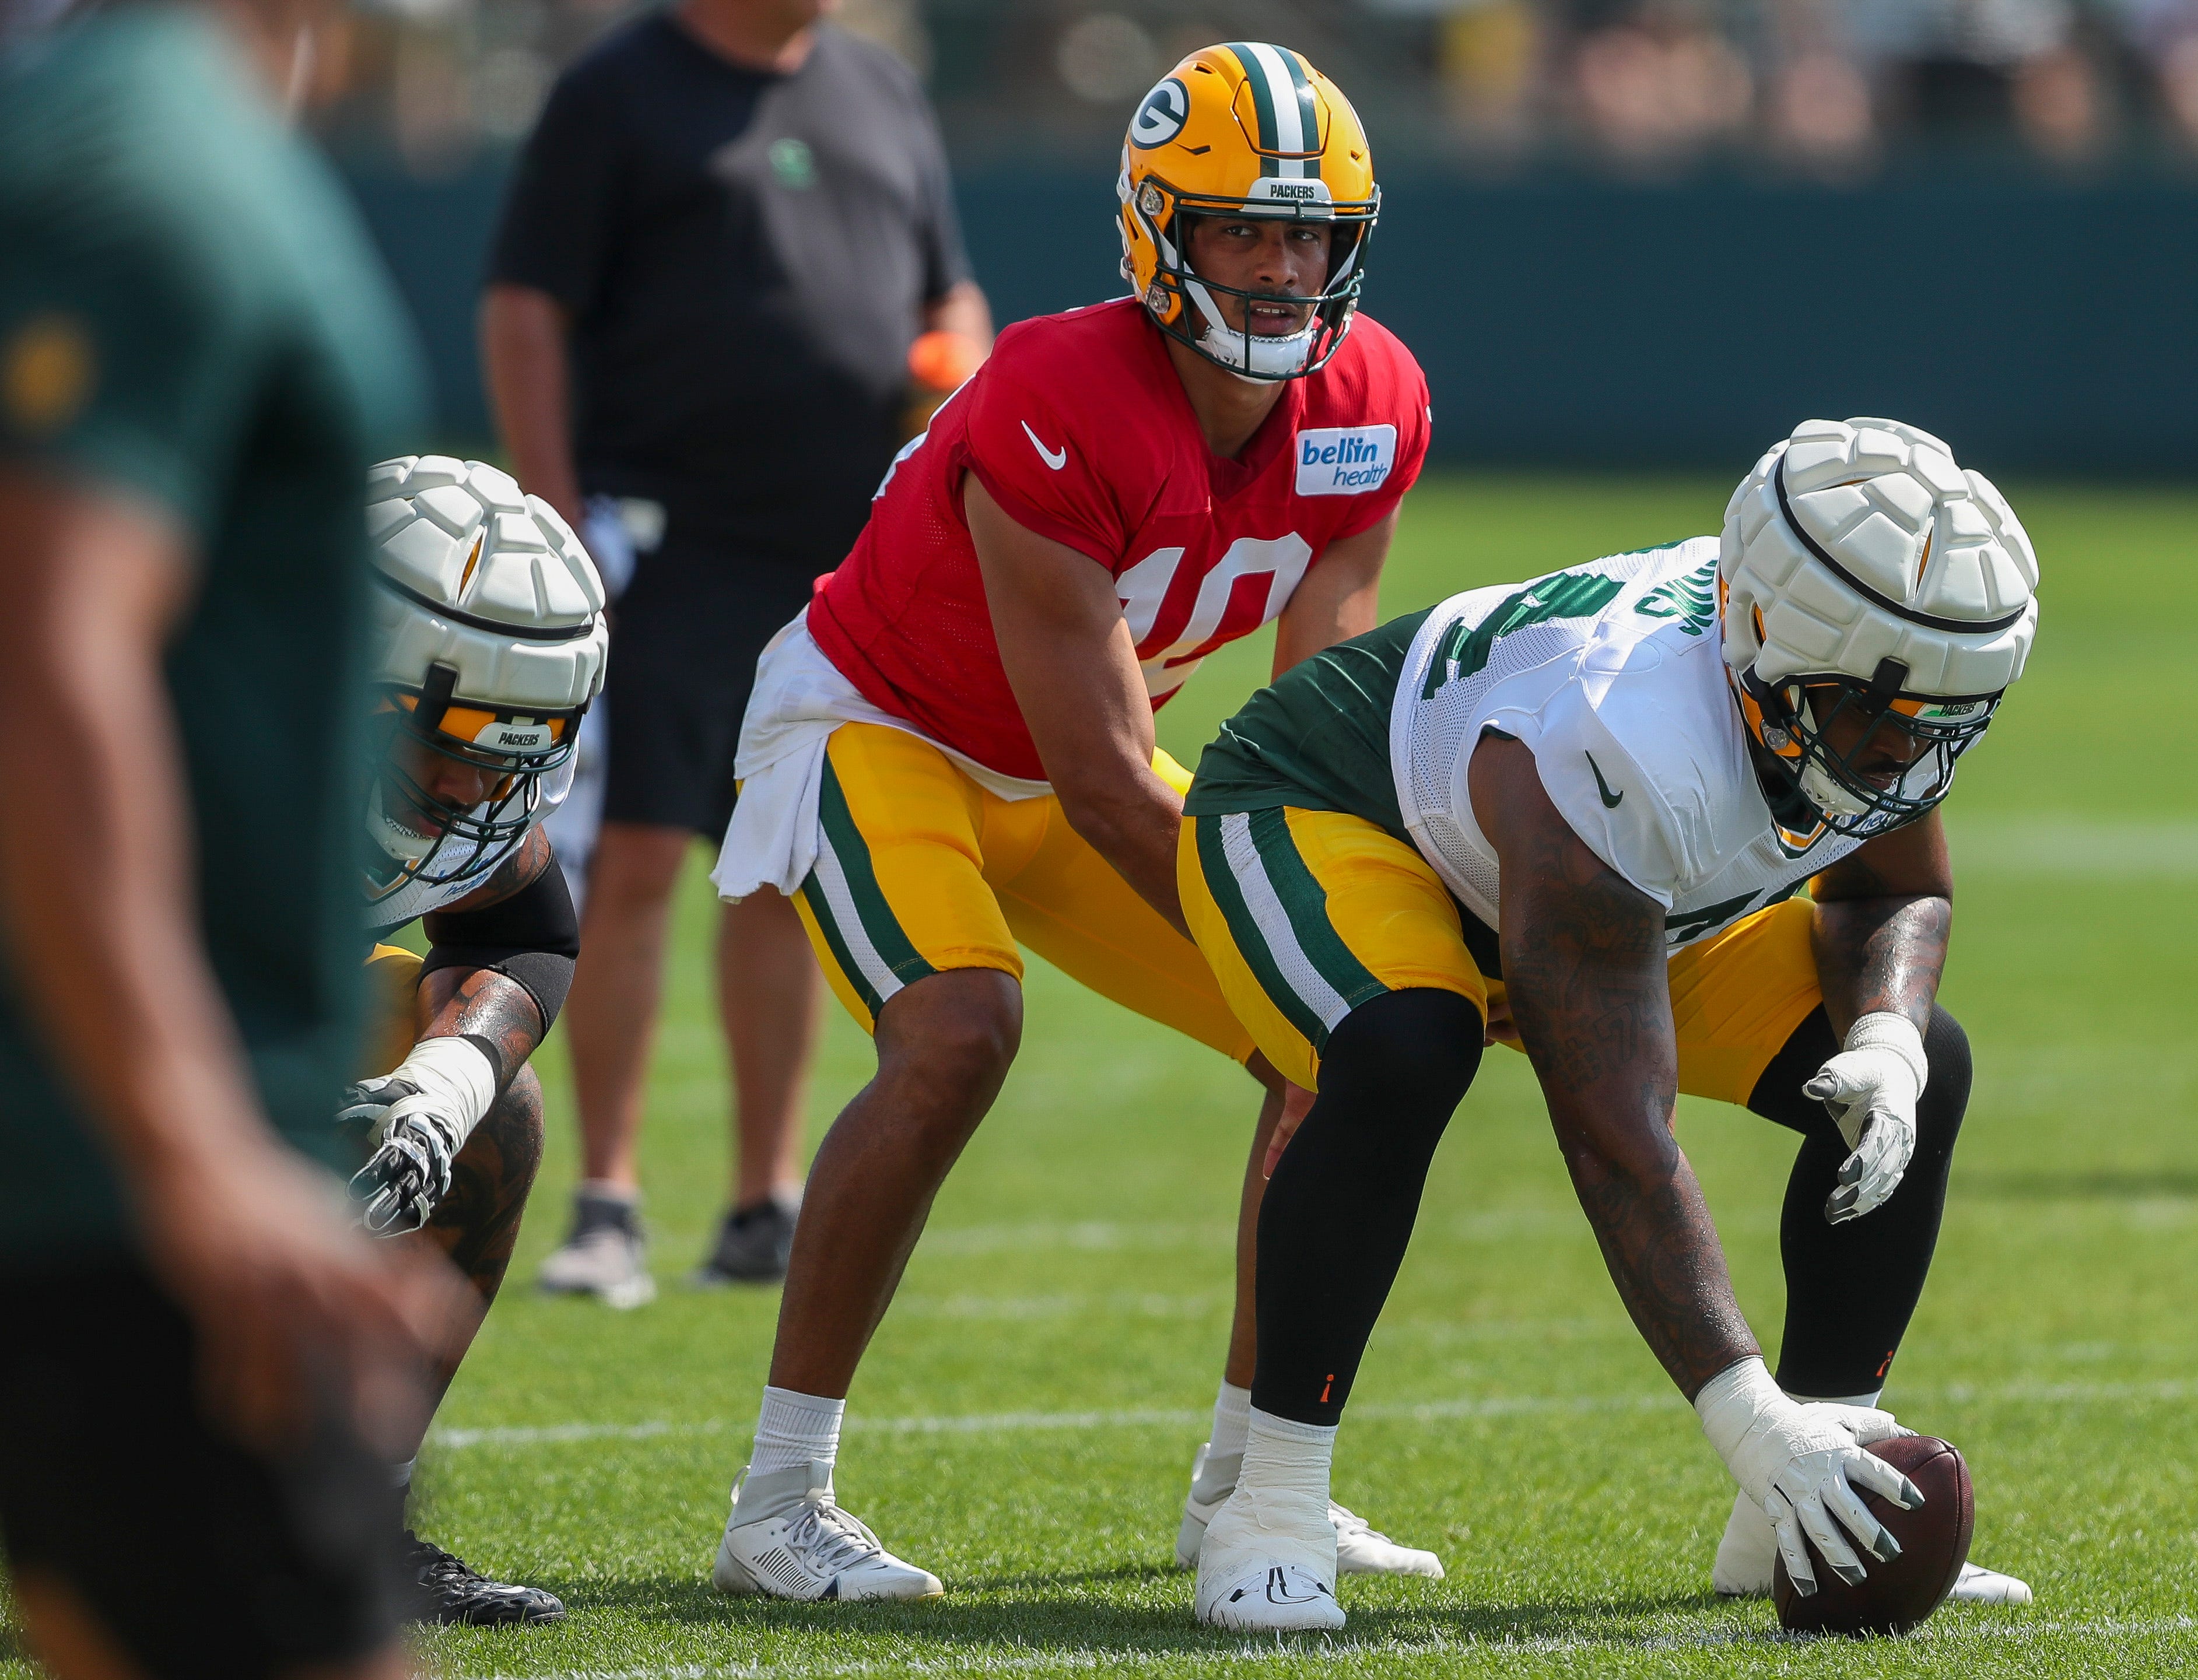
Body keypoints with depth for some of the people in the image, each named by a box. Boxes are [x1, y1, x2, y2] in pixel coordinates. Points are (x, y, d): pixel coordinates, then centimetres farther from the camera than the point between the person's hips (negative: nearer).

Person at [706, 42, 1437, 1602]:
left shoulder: (1368, 410, -13)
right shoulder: (1061, 418, -34)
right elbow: (1108, 784, -30)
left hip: (1054, 769, 8)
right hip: (874, 726, -7)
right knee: (958, 1039, -31)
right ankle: (779, 1503, -23)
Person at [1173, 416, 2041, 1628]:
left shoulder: (1871, 698, -22)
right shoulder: (1621, 759, -44)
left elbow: (1900, 893, 0)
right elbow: (1615, 1139, -43)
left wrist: (1885, 1039, -24)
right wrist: (1750, 1423, -47)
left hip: (1625, 900, 8)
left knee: (1925, 1075, -7)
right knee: (1399, 1058, -40)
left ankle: (1805, 1530, 1)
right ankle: (1270, 1514, -27)